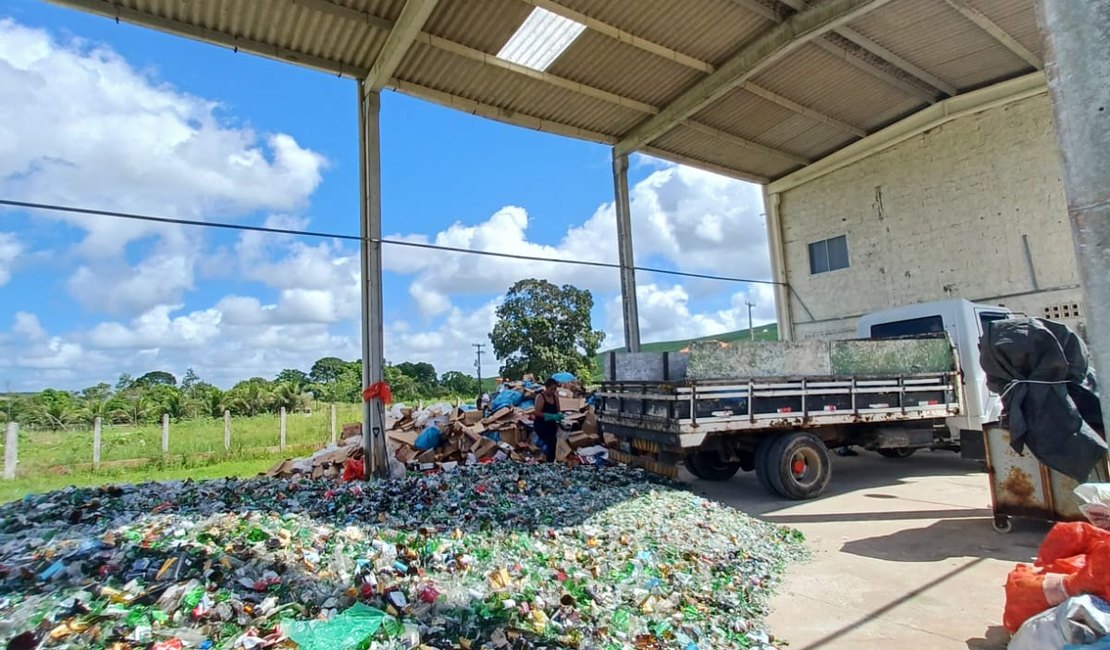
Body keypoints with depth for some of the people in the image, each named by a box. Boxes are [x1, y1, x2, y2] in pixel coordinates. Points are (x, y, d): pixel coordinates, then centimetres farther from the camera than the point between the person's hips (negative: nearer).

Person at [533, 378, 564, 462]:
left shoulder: (555, 396, 4)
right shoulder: (540, 397, -15)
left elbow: (558, 410, 11)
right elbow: (537, 413, -21)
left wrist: (559, 415, -13)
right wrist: (552, 416, -28)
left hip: (551, 424, 7)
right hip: (541, 424, -6)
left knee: (552, 442, 9)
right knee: (552, 442, -19)